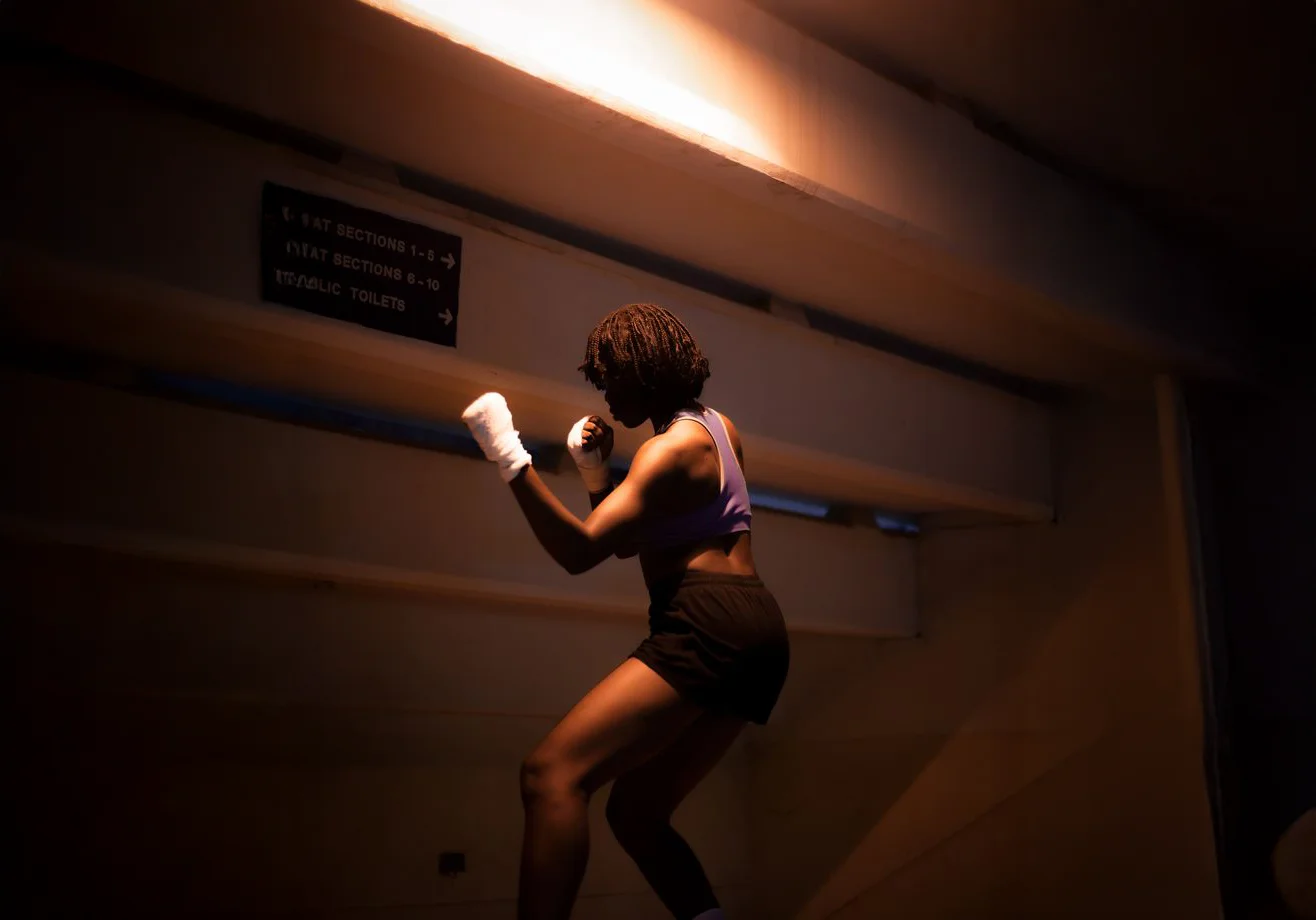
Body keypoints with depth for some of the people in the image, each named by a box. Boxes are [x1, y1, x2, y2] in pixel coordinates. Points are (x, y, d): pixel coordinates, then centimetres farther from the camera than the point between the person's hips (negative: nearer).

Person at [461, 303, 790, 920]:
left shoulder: (675, 447, -6)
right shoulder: (715, 426, 22)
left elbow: (581, 551, -18)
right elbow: (626, 541, 28)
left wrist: (510, 458, -22)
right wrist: (594, 469, 14)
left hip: (710, 625, -10)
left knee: (552, 771, -22)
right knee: (636, 815, 15)